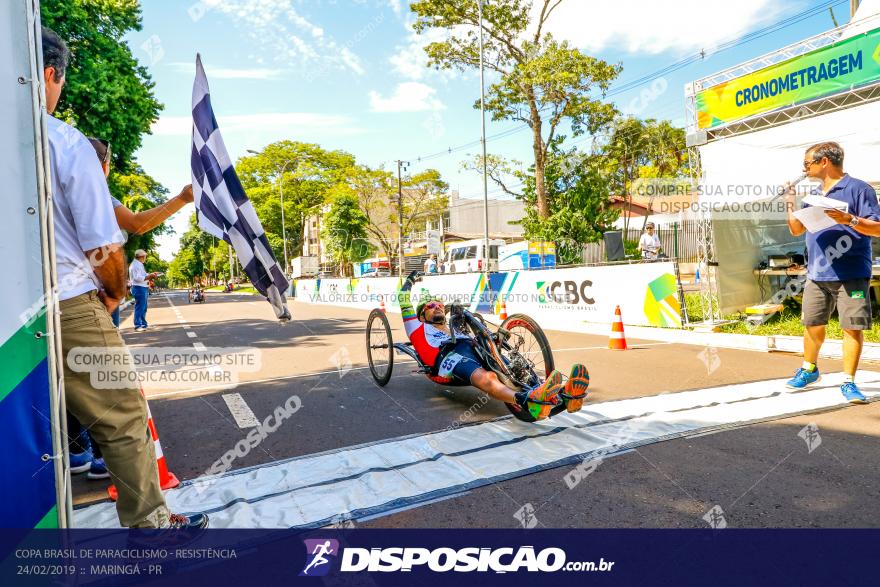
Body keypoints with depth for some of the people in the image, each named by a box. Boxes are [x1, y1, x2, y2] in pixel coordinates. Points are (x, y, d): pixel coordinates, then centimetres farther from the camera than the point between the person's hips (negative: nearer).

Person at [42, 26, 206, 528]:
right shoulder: (68, 143, -11)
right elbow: (104, 248, -11)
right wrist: (116, 294, 10)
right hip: (67, 308, -6)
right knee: (123, 419, 8)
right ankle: (149, 520, 20)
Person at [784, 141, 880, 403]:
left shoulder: (857, 188, -4)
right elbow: (797, 229, 22)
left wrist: (848, 219, -25)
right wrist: (790, 203, 12)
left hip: (851, 275, -6)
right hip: (817, 274, 6)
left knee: (853, 327, -3)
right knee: (813, 325, 13)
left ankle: (849, 382, 4)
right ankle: (809, 369, 31)